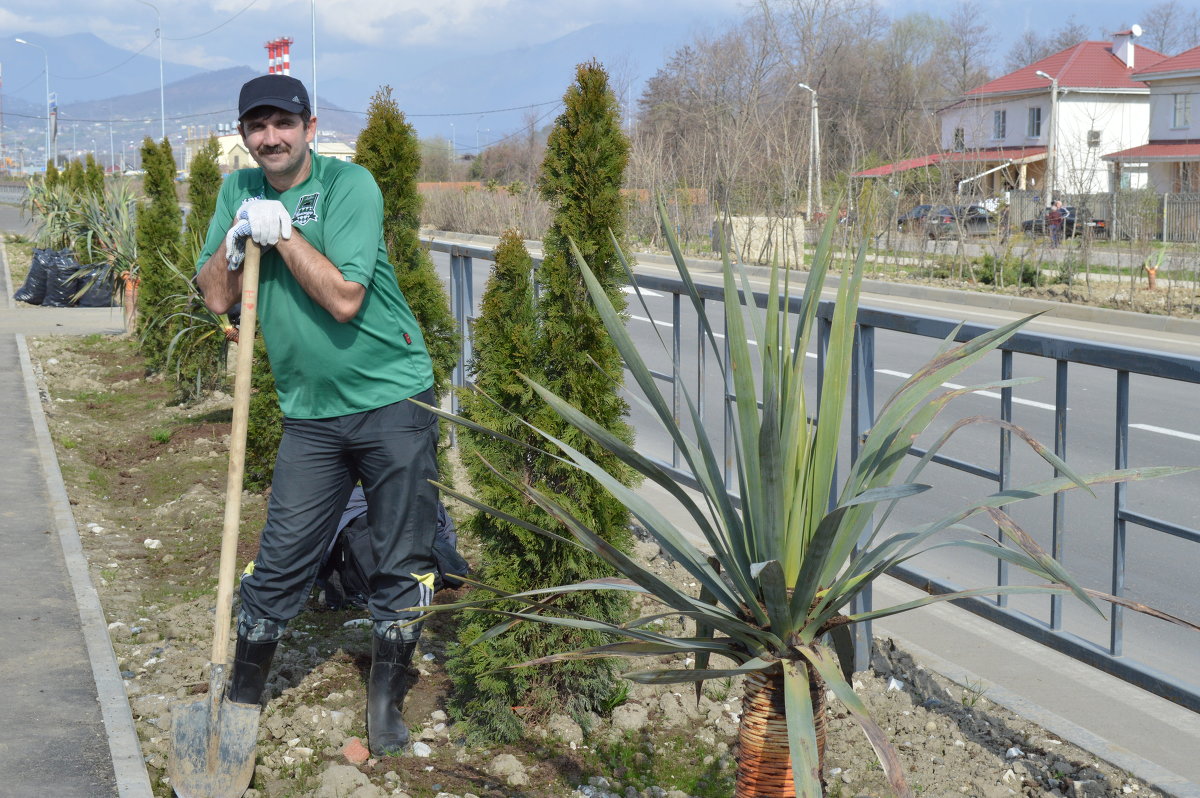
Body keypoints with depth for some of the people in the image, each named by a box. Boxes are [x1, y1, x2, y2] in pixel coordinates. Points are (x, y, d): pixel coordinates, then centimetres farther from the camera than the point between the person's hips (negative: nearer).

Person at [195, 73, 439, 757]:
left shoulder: (350, 184, -10)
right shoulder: (240, 190, 7)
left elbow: (343, 297, -18)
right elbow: (217, 298, 2)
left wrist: (282, 232, -19)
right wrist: (238, 232, -13)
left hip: (392, 399, -3)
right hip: (312, 413, 4)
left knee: (405, 563, 4)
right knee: (280, 563, 5)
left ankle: (386, 700, 21)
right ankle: (241, 700, 21)